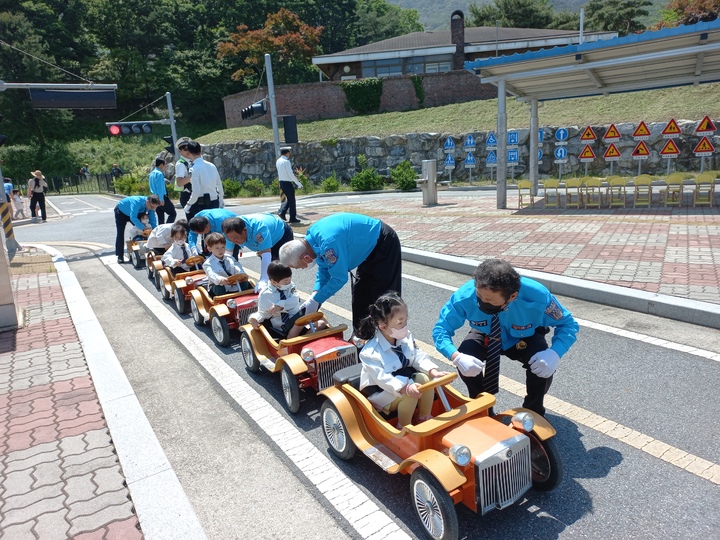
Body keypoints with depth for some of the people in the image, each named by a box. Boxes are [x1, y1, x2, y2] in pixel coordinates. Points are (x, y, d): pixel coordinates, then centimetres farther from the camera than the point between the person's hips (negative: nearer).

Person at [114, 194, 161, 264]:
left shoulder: (151, 205, -25)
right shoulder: (137, 202, -44)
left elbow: (153, 220, -19)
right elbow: (133, 218, -50)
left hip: (134, 213, 6)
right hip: (121, 211, -6)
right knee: (120, 233, -9)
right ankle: (120, 256, -6)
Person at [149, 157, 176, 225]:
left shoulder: (152, 173, 15)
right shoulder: (159, 174, -14)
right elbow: (160, 188, -20)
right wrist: (161, 200, -20)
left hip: (155, 198, 9)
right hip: (162, 197, -9)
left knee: (160, 217, 13)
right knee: (173, 213, -2)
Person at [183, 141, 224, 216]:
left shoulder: (194, 169, -14)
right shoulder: (211, 165, 4)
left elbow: (196, 191, -19)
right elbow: (219, 185, 11)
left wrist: (189, 205, -5)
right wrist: (221, 201, 24)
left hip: (202, 204, -6)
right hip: (215, 203, 6)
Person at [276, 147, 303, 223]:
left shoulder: (278, 161, 8)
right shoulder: (286, 162, -17)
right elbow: (291, 175, -19)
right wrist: (299, 184, -13)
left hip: (281, 182, 8)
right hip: (287, 183, -8)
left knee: (289, 199, 20)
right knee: (292, 200, 3)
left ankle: (282, 212, 8)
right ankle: (293, 218, 9)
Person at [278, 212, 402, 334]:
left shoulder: (328, 242, -36)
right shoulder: (313, 236, -7)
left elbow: (340, 278, -26)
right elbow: (324, 268, 5)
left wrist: (315, 300, -16)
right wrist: (316, 293, -7)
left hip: (384, 244, -9)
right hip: (369, 246, 9)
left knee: (381, 297, -7)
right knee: (360, 294, 14)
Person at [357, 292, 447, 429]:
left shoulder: (406, 337, -9)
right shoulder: (371, 352, -28)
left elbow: (419, 357, -6)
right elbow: (383, 378, -32)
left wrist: (433, 371, -24)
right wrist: (406, 388, -45)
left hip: (403, 379, 6)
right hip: (379, 392, -6)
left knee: (424, 377, -21)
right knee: (411, 393, -30)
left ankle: (424, 419, -4)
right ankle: (403, 427, -5)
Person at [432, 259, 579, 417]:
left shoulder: (537, 296, -35)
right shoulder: (465, 296, -34)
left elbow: (568, 325, -19)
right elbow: (441, 329, -23)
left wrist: (555, 353, -41)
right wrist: (457, 357, -44)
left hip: (525, 340, 0)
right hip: (486, 339, 1)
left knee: (545, 366, -30)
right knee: (465, 360, -29)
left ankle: (533, 412, 2)